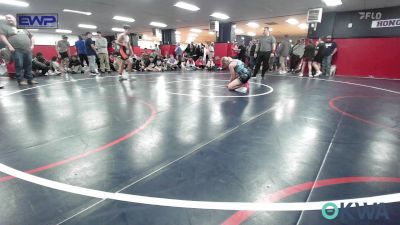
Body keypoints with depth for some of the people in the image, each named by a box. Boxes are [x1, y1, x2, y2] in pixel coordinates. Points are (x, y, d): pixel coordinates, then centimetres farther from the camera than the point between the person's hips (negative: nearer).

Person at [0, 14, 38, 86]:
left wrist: (32, 45, 10)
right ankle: (20, 80, -5)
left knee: (29, 65, 4)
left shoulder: (23, 30, 24)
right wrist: (9, 46, -13)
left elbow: (31, 37, 27)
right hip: (17, 50, -4)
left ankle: (30, 79, 9)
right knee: (19, 65, -9)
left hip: (28, 50, 4)